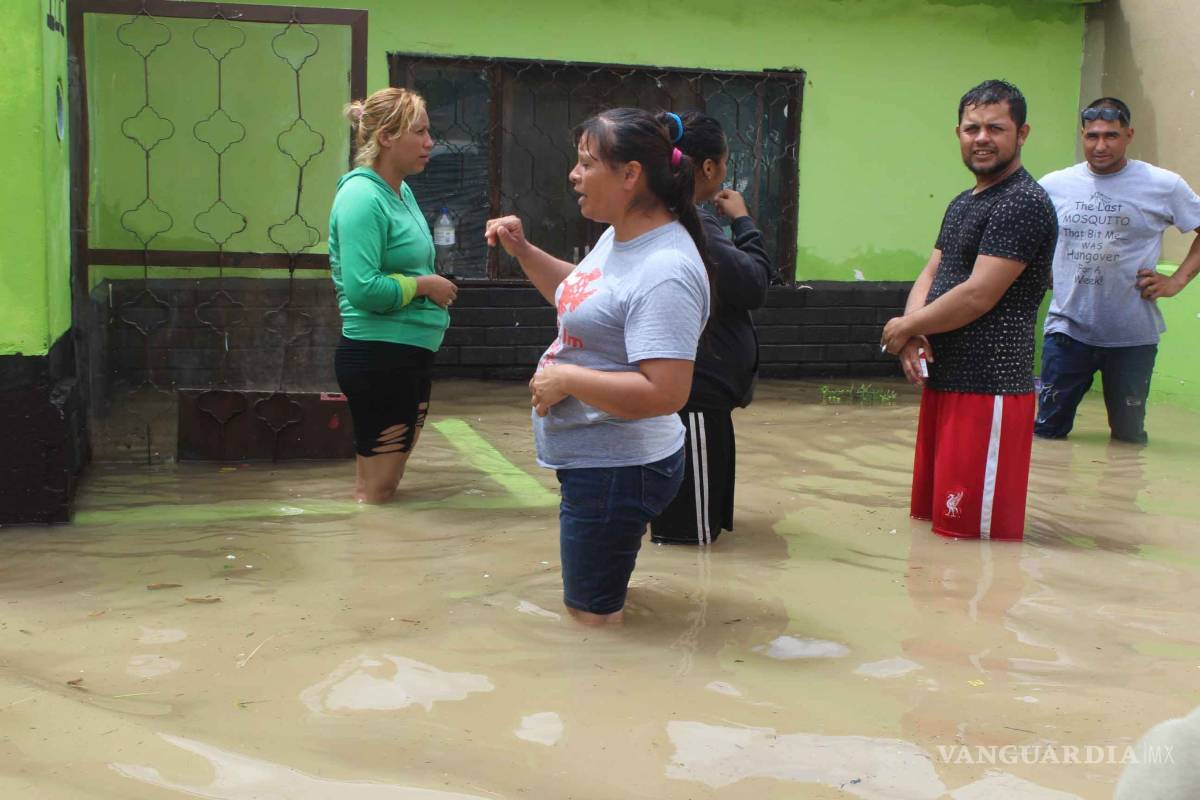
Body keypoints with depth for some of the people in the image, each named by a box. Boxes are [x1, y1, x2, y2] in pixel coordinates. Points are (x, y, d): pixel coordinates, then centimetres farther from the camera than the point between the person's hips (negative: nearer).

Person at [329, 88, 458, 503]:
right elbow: (363, 289, -26)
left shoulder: (402, 192, 9)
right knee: (375, 489, 0)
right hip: (378, 356, -9)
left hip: (411, 353, 9)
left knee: (388, 480, 19)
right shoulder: (362, 196, -17)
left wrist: (434, 293, 5)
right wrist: (423, 285, -14)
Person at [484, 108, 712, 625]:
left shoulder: (664, 272, -27)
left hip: (617, 469, -10)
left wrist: (565, 379, -23)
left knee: (592, 616, 5)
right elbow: (581, 301, 25)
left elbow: (665, 393, -32)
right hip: (591, 460, 10)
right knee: (588, 604, 26)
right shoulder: (617, 236, 5)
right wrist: (522, 251, 10)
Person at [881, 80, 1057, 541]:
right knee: (932, 516, 18)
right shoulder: (962, 203, 18)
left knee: (974, 529, -3)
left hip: (989, 387, -10)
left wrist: (905, 328, -7)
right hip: (944, 380, 10)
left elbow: (978, 296, -20)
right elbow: (931, 274, 13)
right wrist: (913, 336, -7)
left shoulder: (1023, 204, -14)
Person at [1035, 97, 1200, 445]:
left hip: (1133, 335, -1)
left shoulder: (1164, 186, -2)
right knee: (1048, 430, 5)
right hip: (1067, 328, 1)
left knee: (1129, 436, 12)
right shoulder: (1054, 185, 3)